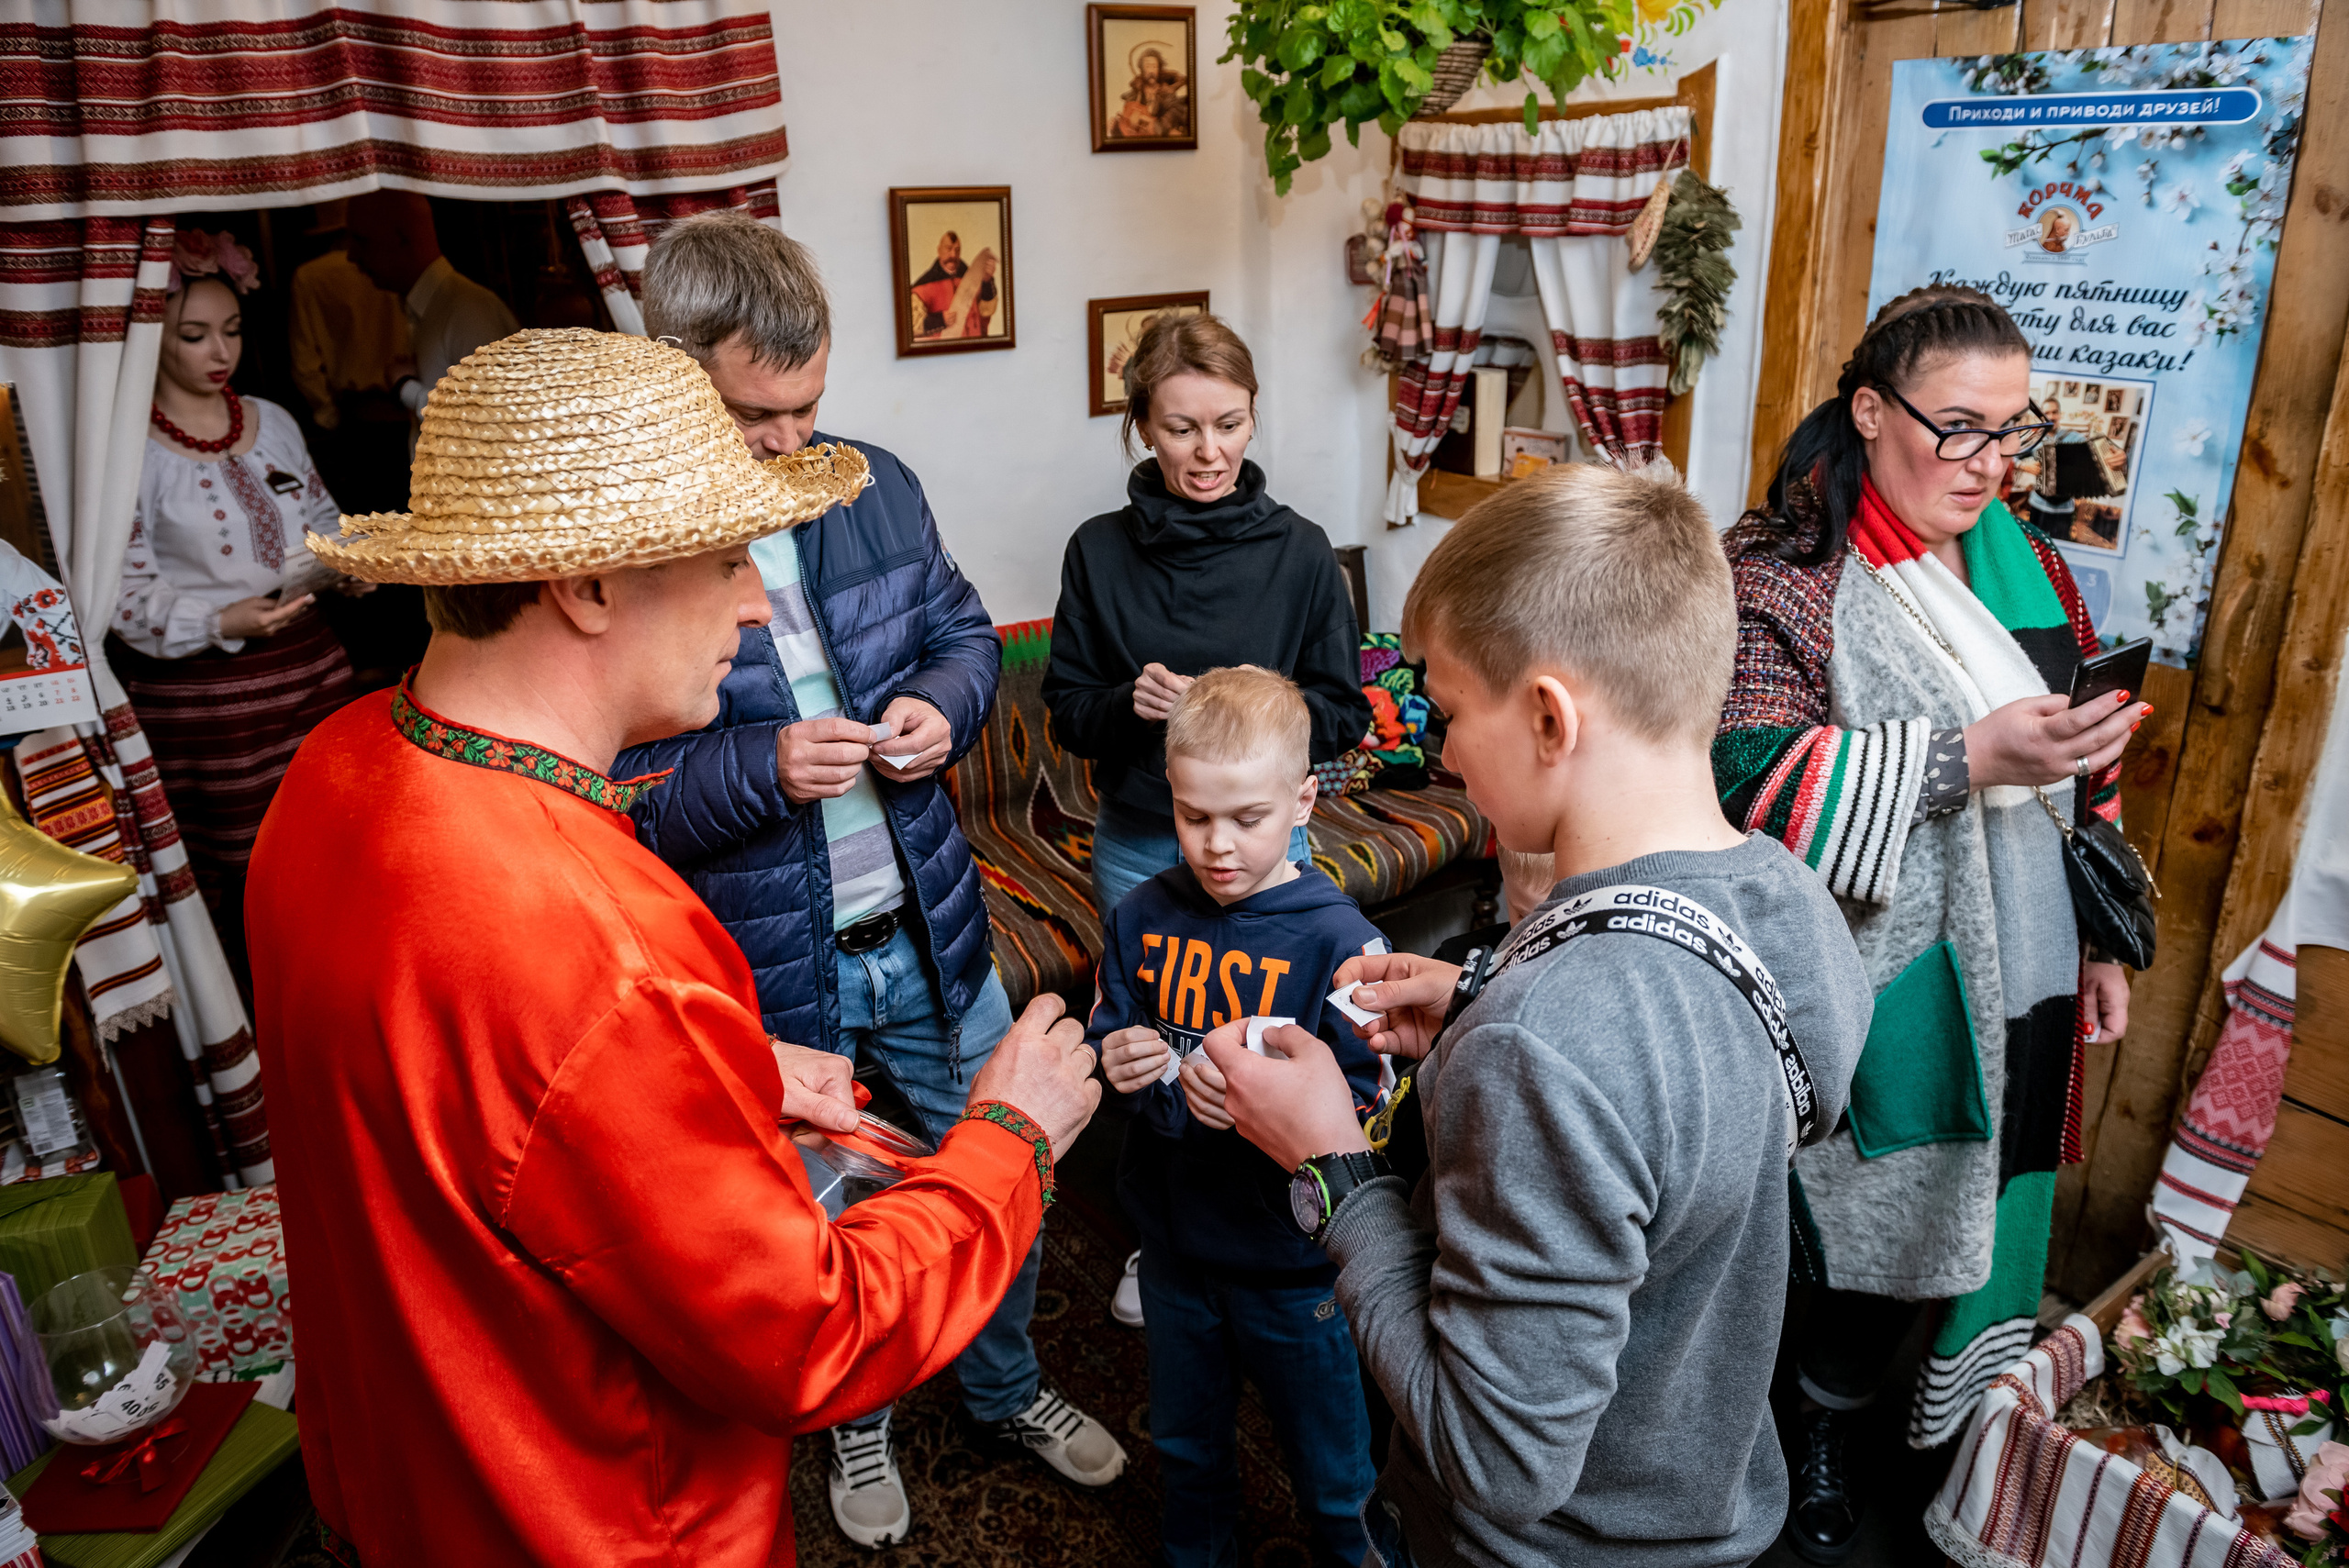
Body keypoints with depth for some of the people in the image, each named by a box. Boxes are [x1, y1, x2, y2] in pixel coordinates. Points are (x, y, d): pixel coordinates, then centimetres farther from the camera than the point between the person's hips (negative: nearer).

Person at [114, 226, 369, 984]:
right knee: (230, 876, 2)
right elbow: (126, 595, -9)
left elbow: (321, 521, 20)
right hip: (197, 695, -5)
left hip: (309, 669, 5)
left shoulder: (274, 422, 9)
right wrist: (226, 623, -24)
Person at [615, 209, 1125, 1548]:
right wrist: (759, 773, -30)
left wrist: (945, 704, -12)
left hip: (929, 928, 4)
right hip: (767, 970, -4)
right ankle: (856, 1419, 51)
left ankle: (1008, 1389, 50)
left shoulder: (877, 486, -3)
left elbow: (967, 633, 10)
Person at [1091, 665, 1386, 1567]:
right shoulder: (1141, 920, -7)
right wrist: (1113, 1063, -18)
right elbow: (1101, 1043, 4)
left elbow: (1365, 1116, -23)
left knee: (1331, 1468, 19)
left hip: (1293, 1264, -4)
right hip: (1175, 1245, 4)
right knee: (1186, 1443, 29)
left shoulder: (1341, 942, -21)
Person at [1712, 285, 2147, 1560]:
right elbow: (1751, 775, -23)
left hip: (2006, 983, 6)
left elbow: (2084, 771, 18)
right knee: (1811, 1227, 5)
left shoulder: (2026, 564, 9)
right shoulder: (1781, 569, -12)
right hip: (1849, 991, -6)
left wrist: (2103, 937, 17)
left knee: (1932, 1217, 16)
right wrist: (1967, 758, -28)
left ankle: (1830, 1431, 41)